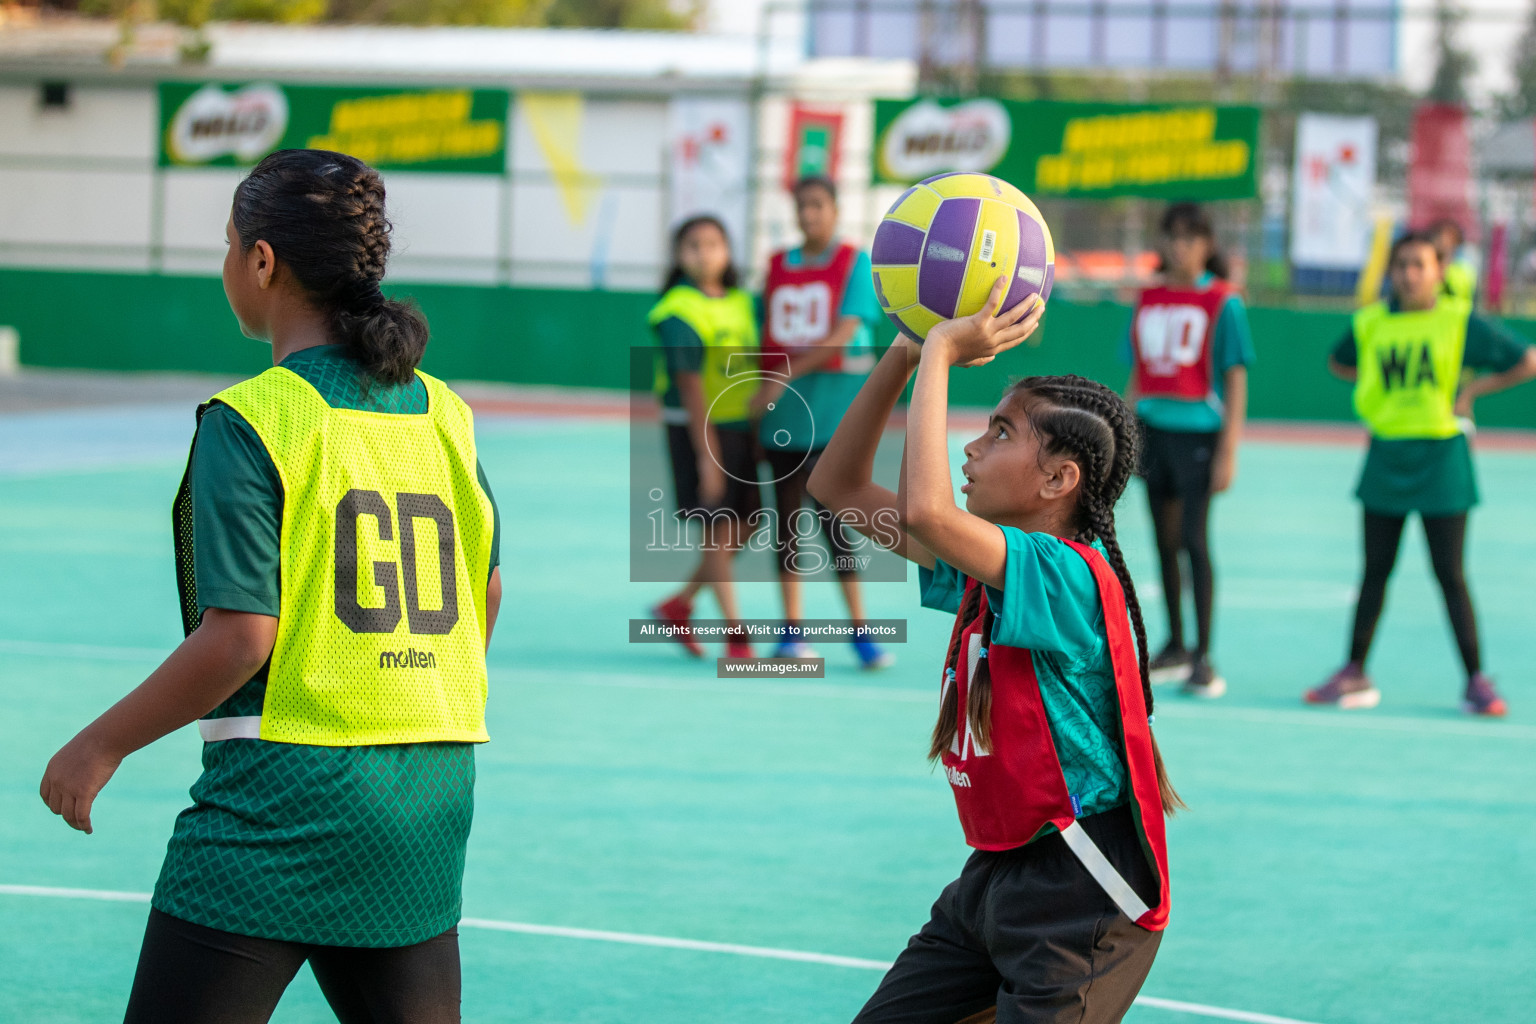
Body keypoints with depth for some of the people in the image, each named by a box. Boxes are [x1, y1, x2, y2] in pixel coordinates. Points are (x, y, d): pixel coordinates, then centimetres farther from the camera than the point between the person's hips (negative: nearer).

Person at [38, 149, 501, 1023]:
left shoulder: (252, 421, -11)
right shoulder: (443, 413, 9)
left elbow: (240, 637, -17)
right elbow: (485, 592, 19)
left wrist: (101, 745, -6)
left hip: (288, 786, -7)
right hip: (431, 802, 7)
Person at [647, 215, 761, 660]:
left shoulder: (742, 302, 9)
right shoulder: (680, 311, -13)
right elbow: (689, 385, -17)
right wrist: (706, 453, -20)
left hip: (739, 424, 8)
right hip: (699, 427, -8)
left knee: (746, 524, 9)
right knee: (719, 526, -5)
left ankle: (678, 606, 25)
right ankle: (735, 634, 1)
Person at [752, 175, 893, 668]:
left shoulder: (855, 263, -2)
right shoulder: (778, 265, 12)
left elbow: (842, 334, -12)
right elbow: (769, 336, 15)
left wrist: (785, 377, -18)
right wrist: (762, 397, 10)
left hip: (834, 397, -4)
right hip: (782, 406, 4)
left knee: (831, 513, -8)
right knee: (788, 515, 4)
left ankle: (859, 628, 0)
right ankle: (792, 629, 9)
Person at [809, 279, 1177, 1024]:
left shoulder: (1067, 575, -19)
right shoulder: (984, 567, 8)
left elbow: (924, 509, -35)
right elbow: (838, 487, 13)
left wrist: (942, 353, -25)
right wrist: (904, 355, 2)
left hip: (1076, 899, -9)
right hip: (994, 875, 9)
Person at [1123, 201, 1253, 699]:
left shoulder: (1222, 302, -5)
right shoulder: (1149, 299, 10)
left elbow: (1235, 378, -6)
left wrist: (1229, 450, -11)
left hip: (1198, 433, -5)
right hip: (1154, 430, 5)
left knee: (1194, 541, -9)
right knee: (1165, 543, 9)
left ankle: (1203, 658, -5)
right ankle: (1174, 646, 19)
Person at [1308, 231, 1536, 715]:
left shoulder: (1460, 321, -5)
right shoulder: (1370, 324, 3)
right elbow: (1338, 362, 23)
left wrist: (1472, 389, -5)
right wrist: (1383, 386, 6)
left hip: (1440, 457, -3)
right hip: (1386, 457, 3)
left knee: (1450, 574, -3)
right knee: (1375, 571, 8)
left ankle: (1476, 680, 3)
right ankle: (1355, 675, 16)